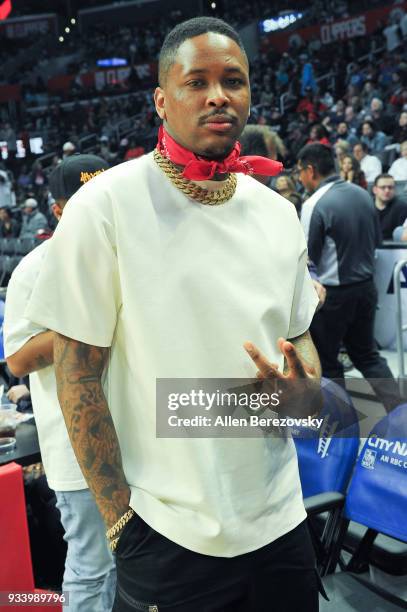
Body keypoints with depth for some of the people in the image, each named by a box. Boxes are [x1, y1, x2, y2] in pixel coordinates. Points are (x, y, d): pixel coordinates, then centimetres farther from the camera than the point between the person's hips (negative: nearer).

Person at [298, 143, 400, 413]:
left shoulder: (316, 204, -19)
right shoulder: (362, 194, 2)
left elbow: (308, 256, -13)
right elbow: (377, 239, 12)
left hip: (333, 293, -6)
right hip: (367, 286, 7)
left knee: (326, 360, 11)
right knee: (367, 353, 20)